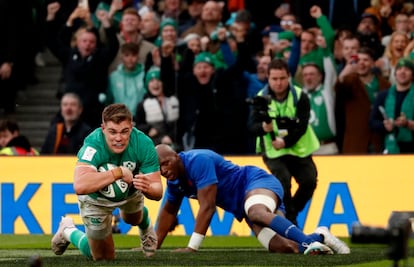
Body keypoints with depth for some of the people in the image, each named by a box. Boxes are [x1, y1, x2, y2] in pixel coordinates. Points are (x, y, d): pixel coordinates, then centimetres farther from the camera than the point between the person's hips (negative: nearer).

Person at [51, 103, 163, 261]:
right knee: (103, 257, 9)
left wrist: (148, 188, -55)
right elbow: (80, 186, -59)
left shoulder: (143, 144, -33)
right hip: (96, 198, -3)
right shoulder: (93, 145, -43)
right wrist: (118, 173, -56)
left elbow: (158, 192, -31)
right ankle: (68, 232, 36)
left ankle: (146, 226, 70)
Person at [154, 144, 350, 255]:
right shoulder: (175, 179, 10)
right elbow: (168, 212, 28)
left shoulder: (197, 161, -19)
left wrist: (192, 247, -24)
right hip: (244, 204, 8)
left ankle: (309, 242, -52)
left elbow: (207, 207, -23)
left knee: (256, 213, -45)